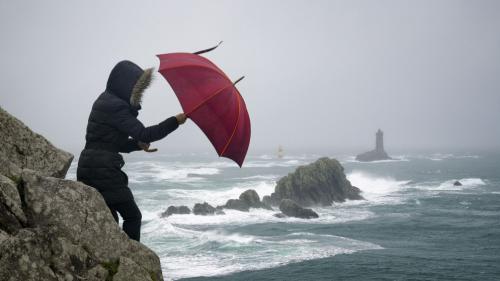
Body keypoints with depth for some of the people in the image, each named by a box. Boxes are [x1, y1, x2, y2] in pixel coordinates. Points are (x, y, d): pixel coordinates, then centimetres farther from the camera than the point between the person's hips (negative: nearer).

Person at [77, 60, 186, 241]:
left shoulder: (106, 102, 17)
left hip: (89, 166, 9)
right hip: (104, 169, -9)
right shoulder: (115, 106, -12)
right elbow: (143, 133, -18)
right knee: (132, 216, -2)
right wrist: (175, 121, -13)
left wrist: (137, 144, 8)